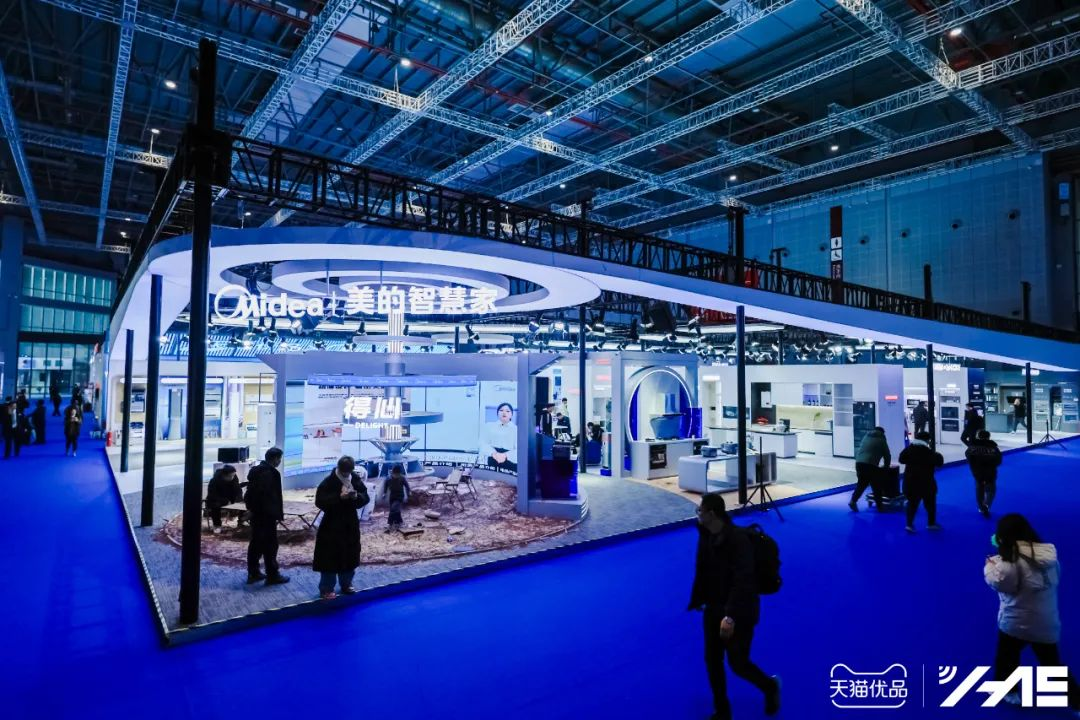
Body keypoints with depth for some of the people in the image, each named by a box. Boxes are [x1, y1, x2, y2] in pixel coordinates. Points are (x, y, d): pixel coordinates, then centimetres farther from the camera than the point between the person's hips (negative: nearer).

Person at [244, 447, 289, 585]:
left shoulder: (255, 470, 11)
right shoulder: (271, 473, -19)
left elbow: (250, 492, 16)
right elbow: (274, 496, -22)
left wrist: (251, 508, 20)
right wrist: (278, 514, -16)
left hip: (256, 513, 9)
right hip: (267, 515, -9)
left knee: (256, 543, 16)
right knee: (270, 544, -2)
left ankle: (253, 573, 23)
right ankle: (272, 575, 4)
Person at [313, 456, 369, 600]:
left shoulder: (356, 479, 1)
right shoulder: (329, 482, -13)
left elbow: (365, 498, 5)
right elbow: (319, 501, -19)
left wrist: (356, 496, -17)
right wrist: (339, 497, -28)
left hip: (351, 524, 5)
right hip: (332, 526, -5)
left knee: (350, 556, 13)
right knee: (330, 558, -1)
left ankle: (346, 584, 29)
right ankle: (326, 589, 11)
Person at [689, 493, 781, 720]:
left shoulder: (738, 539, -27)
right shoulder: (705, 536, -4)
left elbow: (743, 580, -30)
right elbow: (701, 570, 8)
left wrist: (731, 615, -34)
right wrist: (697, 599, 15)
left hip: (739, 611, -7)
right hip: (714, 607, 7)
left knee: (737, 663, 5)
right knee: (712, 660, 10)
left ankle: (770, 686, 37)